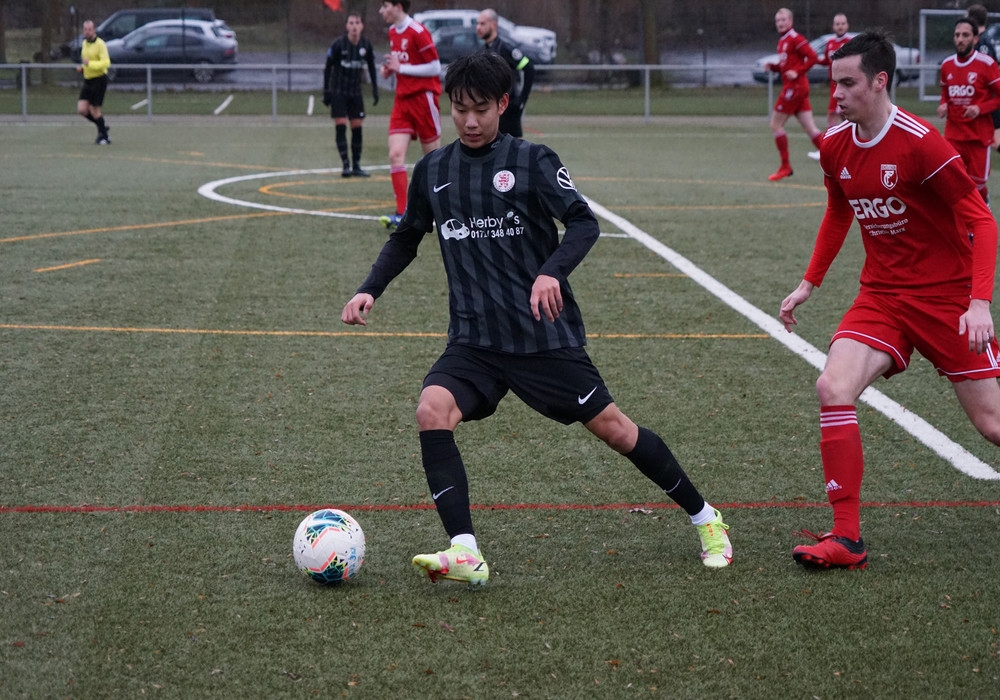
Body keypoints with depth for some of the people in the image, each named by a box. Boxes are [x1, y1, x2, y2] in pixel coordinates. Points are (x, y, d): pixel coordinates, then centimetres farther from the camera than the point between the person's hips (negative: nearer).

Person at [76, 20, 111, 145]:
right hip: (87, 80, 7)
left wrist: (89, 64, -32)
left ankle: (103, 136, 13)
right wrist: (82, 68, 8)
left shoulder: (100, 44, -14)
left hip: (99, 79, -7)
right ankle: (102, 125, 21)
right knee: (81, 110, -2)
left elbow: (106, 63, -23)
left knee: (94, 110, -4)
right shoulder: (85, 43, 11)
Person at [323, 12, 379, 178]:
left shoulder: (366, 45, -3)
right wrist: (326, 92, -8)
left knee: (357, 127, 2)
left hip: (355, 91, 4)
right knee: (341, 127, -9)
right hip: (338, 91, -3)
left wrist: (375, 90, 7)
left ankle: (356, 166, 8)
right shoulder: (338, 44, -13)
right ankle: (346, 165, -9)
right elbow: (328, 68, -6)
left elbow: (371, 68, 10)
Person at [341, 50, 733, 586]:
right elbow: (406, 239, 22)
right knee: (432, 410, -23)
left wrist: (552, 272, -27)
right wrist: (369, 290, 7)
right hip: (474, 339, 3)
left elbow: (584, 223, -9)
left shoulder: (531, 161, -2)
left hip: (545, 334, -3)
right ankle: (465, 555, -27)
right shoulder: (433, 171, 9)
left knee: (610, 426, 0)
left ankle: (704, 518, 21)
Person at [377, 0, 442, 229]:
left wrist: (400, 67, -17)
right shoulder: (393, 32, 11)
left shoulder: (418, 32, -15)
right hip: (402, 99, 7)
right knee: (396, 154, -8)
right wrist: (390, 69, 5)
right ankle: (402, 213, -12)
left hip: (422, 97, -7)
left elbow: (435, 67, -16)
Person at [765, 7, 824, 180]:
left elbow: (812, 57, -18)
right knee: (811, 129, 5)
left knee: (776, 125, -3)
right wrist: (773, 66, 5)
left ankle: (785, 167, 4)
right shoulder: (782, 41, 16)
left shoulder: (794, 38, -11)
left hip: (794, 86, -9)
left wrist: (797, 72, -22)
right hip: (792, 87, 9)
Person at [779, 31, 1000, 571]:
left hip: (946, 295, -5)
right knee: (832, 388, -17)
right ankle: (847, 540, -14)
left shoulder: (918, 142, -18)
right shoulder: (836, 147, 1)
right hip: (881, 296, 5)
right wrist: (809, 283, 18)